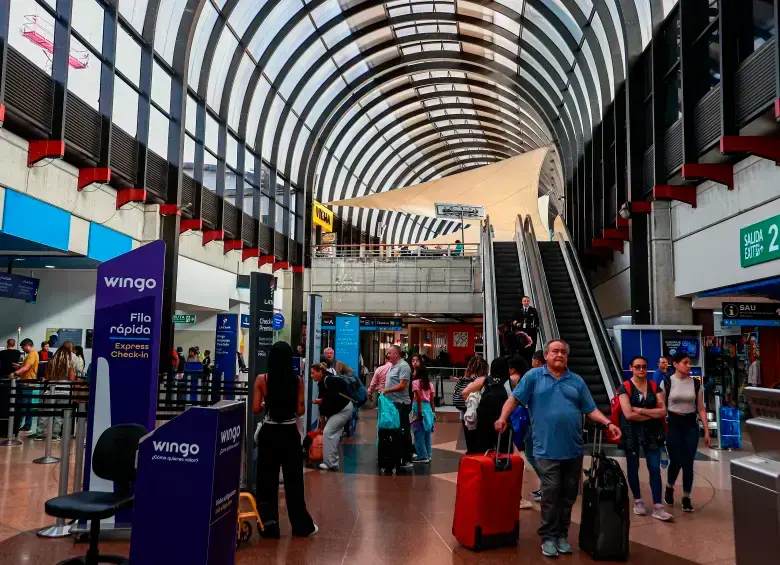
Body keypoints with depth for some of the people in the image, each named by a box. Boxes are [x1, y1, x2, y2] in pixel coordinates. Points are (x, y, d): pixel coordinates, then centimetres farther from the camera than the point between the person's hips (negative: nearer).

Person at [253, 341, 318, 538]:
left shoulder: (262, 380, -9)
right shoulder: (297, 380, -8)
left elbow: (256, 409, -8)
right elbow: (300, 410, -6)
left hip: (269, 434, -1)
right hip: (289, 434, 1)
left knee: (267, 480, 11)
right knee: (294, 480, 11)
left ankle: (269, 525, 15)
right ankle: (302, 525, 21)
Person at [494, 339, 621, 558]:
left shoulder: (577, 381, 10)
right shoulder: (533, 376, 1)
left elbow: (590, 410, 10)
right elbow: (514, 398, -1)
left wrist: (608, 423, -5)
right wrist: (503, 418, -15)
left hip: (573, 449, 4)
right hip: (547, 449, -4)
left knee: (568, 495, 10)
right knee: (551, 494, -4)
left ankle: (562, 535, 23)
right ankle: (548, 537, 10)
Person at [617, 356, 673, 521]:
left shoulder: (654, 386, 5)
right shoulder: (625, 388, -6)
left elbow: (663, 411, -5)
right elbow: (628, 414, -16)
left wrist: (640, 410, -14)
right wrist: (653, 414, -10)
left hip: (652, 432, 2)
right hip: (632, 433, -2)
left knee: (655, 468, -2)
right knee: (633, 467, 9)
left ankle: (658, 507, 1)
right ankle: (638, 501, 25)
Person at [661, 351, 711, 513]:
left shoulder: (695, 383, 2)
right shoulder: (667, 382, -5)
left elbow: (701, 409, 5)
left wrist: (707, 431, 2)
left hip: (691, 424, 2)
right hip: (673, 424, -2)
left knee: (688, 463, 1)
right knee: (676, 461, -2)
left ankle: (686, 498, 16)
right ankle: (669, 487, 27)